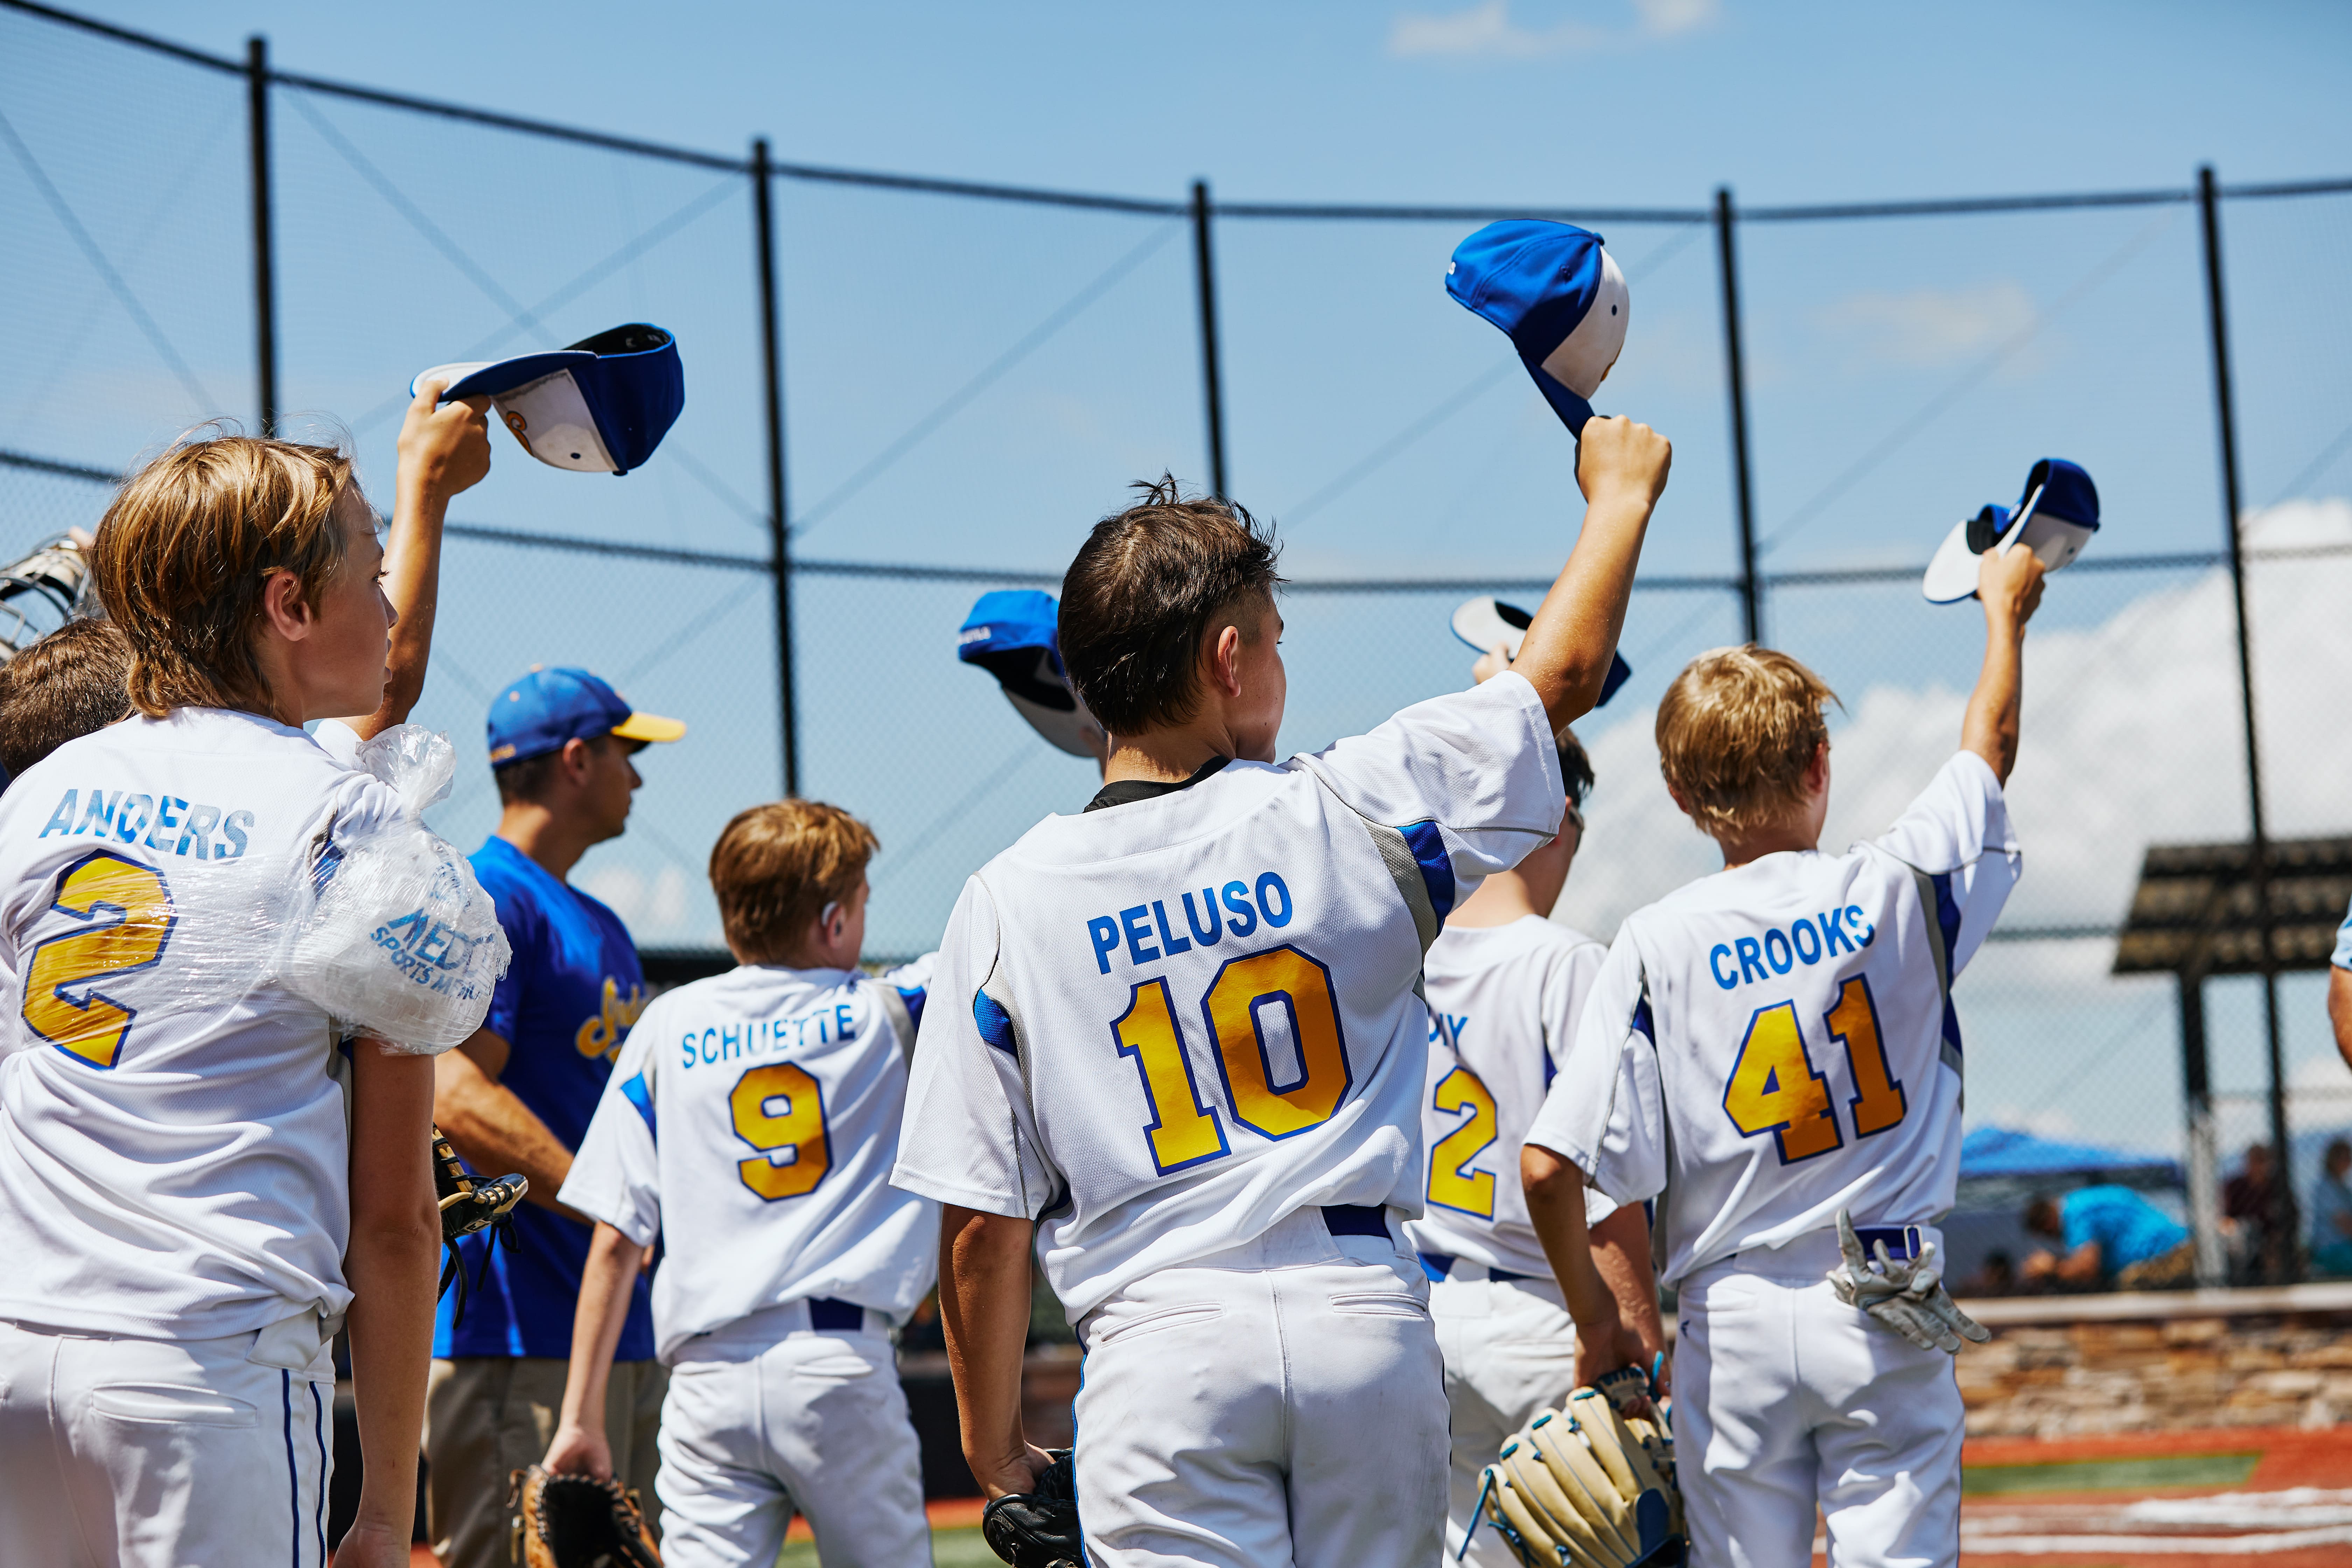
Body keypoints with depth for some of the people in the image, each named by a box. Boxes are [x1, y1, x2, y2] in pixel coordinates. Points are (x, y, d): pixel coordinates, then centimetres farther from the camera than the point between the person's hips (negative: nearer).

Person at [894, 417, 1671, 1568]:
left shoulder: (1010, 902, -1)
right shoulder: (1346, 813, 0)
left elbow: (980, 1228, 0)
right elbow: (1564, 672, 16)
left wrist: (993, 1447, 12)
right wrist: (1620, 492, 34)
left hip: (1163, 1340, -1)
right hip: (1367, 1312, 1)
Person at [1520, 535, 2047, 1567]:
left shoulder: (1658, 946, -7)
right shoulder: (1897, 890, -4)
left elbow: (1550, 1164, -13)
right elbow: (1989, 745, 16)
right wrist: (2006, 610, 33)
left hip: (1734, 1325, 0)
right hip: (1886, 1322, 0)